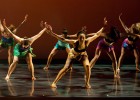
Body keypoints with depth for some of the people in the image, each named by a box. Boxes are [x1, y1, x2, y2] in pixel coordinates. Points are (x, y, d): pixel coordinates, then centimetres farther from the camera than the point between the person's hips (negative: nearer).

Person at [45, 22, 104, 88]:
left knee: (87, 66, -22)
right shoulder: (74, 42, -39)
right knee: (66, 68, -11)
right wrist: (51, 33, -51)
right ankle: (54, 82, -1)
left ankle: (87, 83, -5)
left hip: (82, 55, 2)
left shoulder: (87, 41, -34)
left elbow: (97, 35, -25)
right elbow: (63, 39, -43)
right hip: (73, 54, -1)